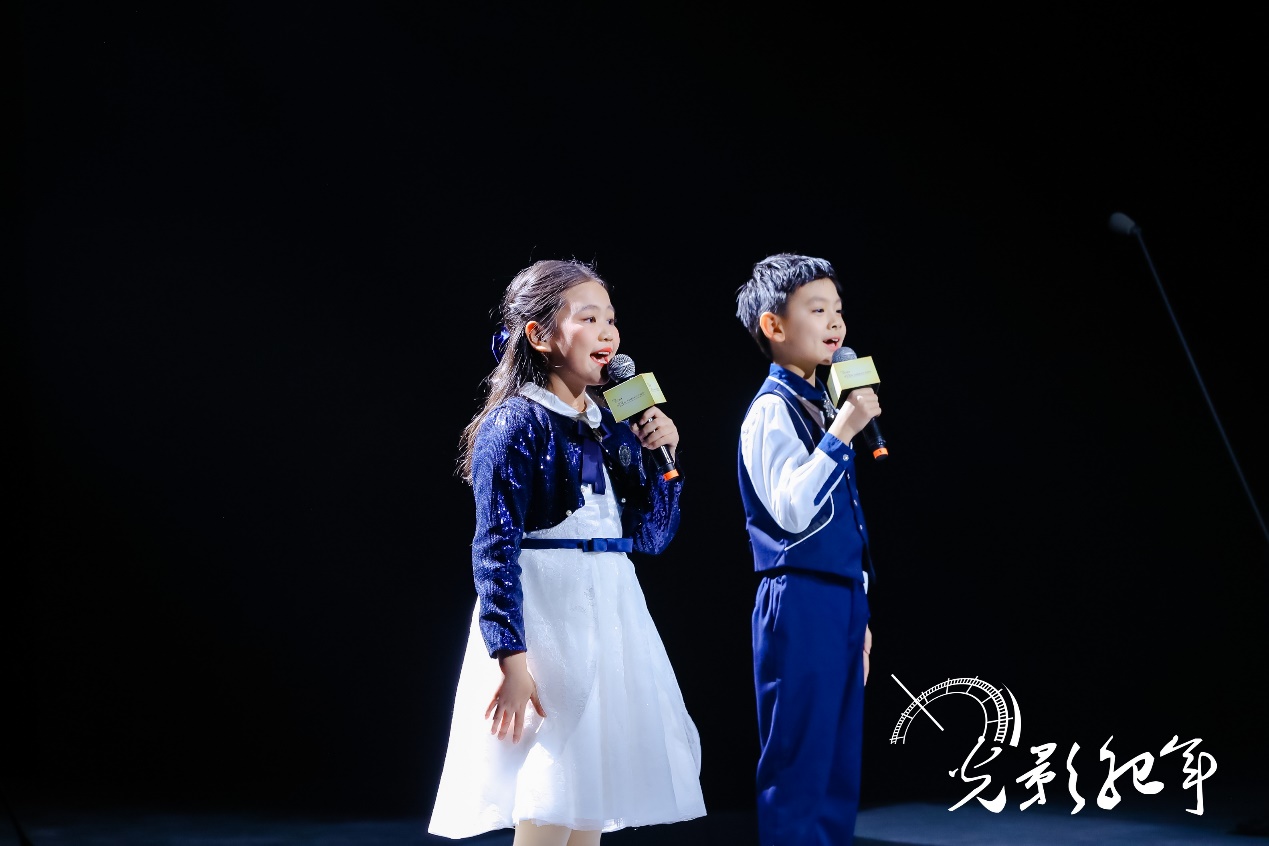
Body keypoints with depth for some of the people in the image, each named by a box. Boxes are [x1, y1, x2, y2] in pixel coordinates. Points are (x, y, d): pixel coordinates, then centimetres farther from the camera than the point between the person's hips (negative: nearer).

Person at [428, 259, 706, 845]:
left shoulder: (613, 424, 12)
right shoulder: (516, 424, -9)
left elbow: (650, 537, 15)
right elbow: (495, 549, -14)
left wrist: (663, 455, 1)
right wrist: (511, 658, -22)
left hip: (611, 614, 7)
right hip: (544, 614, -7)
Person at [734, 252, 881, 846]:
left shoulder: (824, 406, 17)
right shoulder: (772, 410, -11)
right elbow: (791, 510, -24)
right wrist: (840, 433, -27)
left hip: (840, 601, 9)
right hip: (799, 602, -9)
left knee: (839, 773, 11)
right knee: (799, 766, -5)